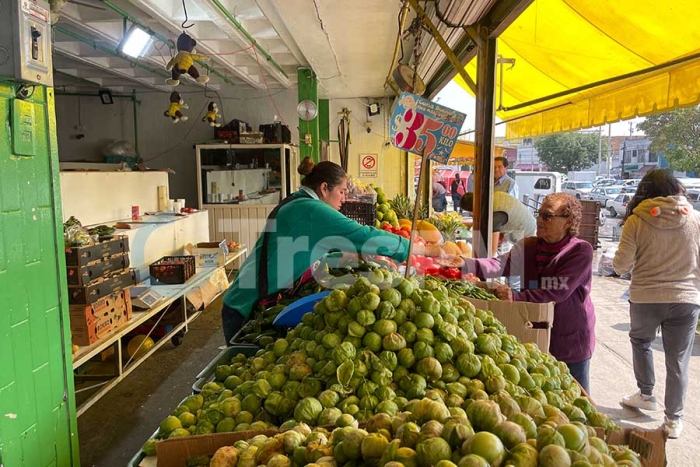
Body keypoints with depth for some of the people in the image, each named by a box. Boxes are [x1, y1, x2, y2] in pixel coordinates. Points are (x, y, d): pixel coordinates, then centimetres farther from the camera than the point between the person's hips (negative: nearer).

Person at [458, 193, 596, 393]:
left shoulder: (581, 251, -15)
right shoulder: (528, 247, 0)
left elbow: (557, 292, -25)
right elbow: (500, 264, -17)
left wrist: (516, 297, -30)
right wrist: (463, 264, -32)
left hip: (571, 341, -4)